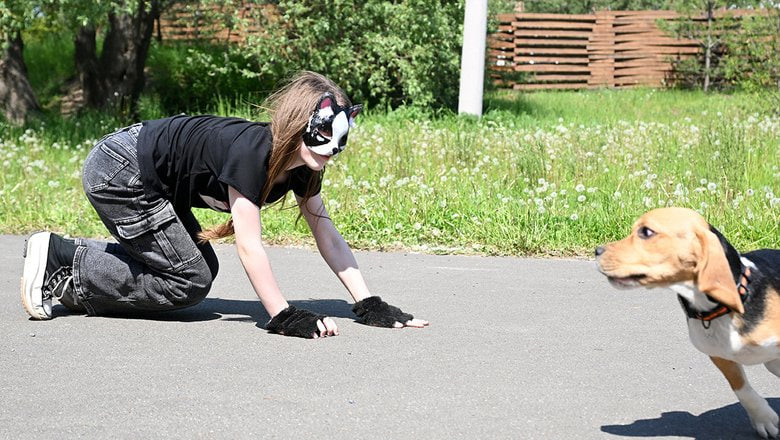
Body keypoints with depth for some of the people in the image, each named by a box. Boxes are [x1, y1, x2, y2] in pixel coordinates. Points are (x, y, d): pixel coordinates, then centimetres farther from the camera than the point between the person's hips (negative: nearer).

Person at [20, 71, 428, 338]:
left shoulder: (302, 166, -6)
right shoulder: (250, 151, -32)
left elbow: (327, 234, -3)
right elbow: (249, 245, -34)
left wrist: (368, 305, -9)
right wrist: (284, 317, -35)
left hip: (153, 182, 10)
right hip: (117, 172, -10)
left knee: (201, 269, 11)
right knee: (190, 280, -9)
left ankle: (73, 256, 17)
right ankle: (58, 259, -4)